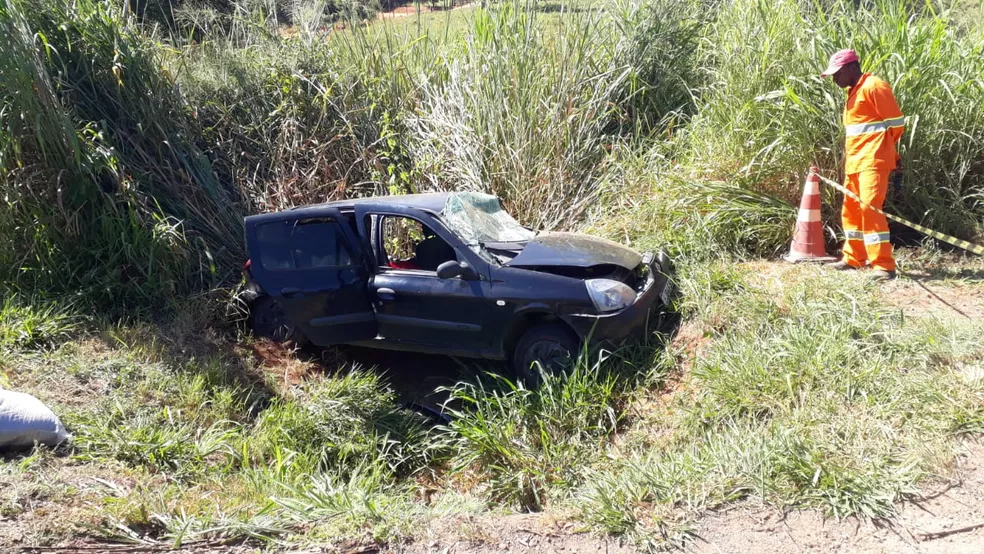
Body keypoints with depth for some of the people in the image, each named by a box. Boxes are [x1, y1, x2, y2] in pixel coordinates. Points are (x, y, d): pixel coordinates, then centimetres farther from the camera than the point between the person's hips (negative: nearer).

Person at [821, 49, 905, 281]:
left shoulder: (873, 86, -9)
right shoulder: (853, 92, 19)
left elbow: (896, 121, -9)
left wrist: (878, 148, 3)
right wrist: (850, 154, 11)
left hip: (872, 160, -10)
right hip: (855, 161, 10)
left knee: (869, 207, -16)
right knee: (850, 209, 13)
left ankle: (884, 266, -14)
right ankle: (854, 258, 25)